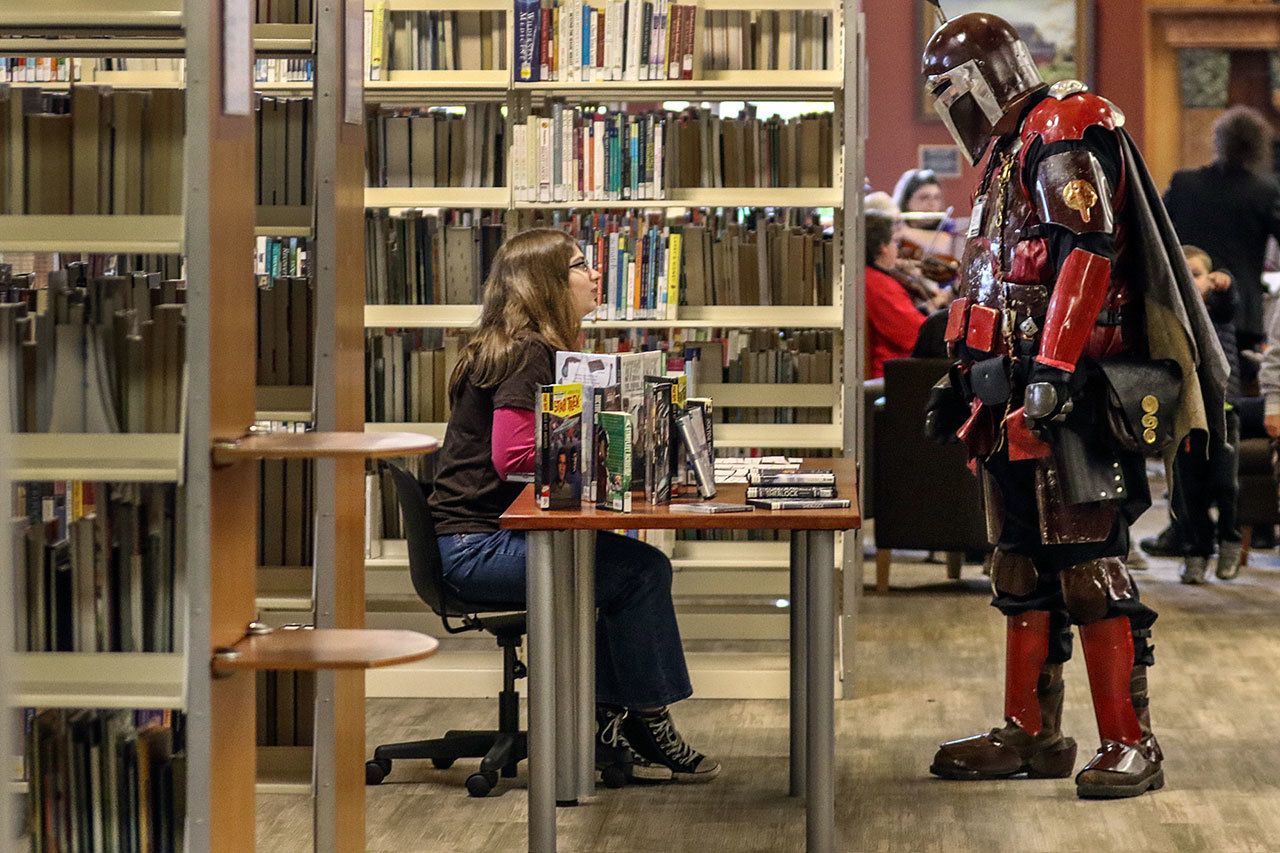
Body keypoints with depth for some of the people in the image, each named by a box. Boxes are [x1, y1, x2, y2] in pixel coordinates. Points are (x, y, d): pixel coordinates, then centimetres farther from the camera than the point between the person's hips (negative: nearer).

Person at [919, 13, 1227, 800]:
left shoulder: (1064, 130, -6)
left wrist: (1050, 371, -25)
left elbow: (1087, 252, -19)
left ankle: (1130, 743, -10)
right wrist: (963, 382, 29)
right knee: (1024, 567, 11)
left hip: (1065, 397, -10)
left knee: (1088, 565, -11)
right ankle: (1033, 733, 17)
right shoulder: (1011, 154, 24)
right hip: (1018, 397, 10)